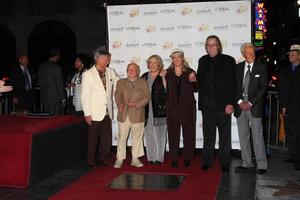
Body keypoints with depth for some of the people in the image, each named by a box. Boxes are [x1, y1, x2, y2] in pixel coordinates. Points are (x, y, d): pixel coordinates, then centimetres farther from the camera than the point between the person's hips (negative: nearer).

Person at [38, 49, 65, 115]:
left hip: (44, 96, 6)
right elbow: (60, 84, -11)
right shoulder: (57, 68, -14)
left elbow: (40, 82, 10)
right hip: (55, 96, -6)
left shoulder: (41, 66, 5)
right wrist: (63, 98, -4)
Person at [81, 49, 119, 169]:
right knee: (93, 139, 5)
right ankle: (92, 162, 19)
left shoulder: (110, 72, 7)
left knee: (107, 138, 11)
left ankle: (103, 158, 28)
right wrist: (87, 113, -12)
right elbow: (85, 95, -9)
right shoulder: (88, 74, -7)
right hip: (95, 113, -5)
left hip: (107, 112, 5)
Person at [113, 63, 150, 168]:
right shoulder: (121, 82, 11)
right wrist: (120, 104, -21)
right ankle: (119, 159, 13)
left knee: (137, 138, 7)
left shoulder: (143, 83, 6)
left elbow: (146, 97, -2)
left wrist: (136, 104, -17)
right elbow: (118, 95, -1)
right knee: (121, 138, 4)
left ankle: (135, 159, 19)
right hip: (124, 115, 1)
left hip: (137, 115, -1)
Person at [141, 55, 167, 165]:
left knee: (159, 133, -1)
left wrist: (163, 77, -14)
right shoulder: (145, 76, 13)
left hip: (160, 109, -4)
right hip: (147, 110, 4)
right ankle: (150, 157, 15)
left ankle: (159, 157, 7)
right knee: (148, 134, 7)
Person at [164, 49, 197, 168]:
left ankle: (187, 159, 14)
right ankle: (174, 159, 13)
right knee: (173, 132, 4)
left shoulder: (189, 72, 3)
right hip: (172, 106, 1)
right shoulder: (168, 73, 5)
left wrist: (194, 81, -11)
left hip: (187, 106, 0)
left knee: (188, 132, 3)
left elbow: (195, 90, 6)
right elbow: (166, 90, 3)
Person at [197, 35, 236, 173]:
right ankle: (207, 161, 19)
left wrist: (230, 103, -15)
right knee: (208, 134, 10)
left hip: (222, 103, -4)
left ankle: (225, 163, 12)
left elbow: (231, 83, -7)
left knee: (224, 134, 4)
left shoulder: (228, 61, -2)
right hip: (207, 103, 4)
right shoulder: (203, 61, 12)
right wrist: (193, 79, -6)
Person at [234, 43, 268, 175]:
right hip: (240, 106, 4)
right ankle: (247, 164, 17)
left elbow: (263, 88, -4)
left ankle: (262, 165, 3)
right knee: (243, 136, 8)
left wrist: (250, 103, -11)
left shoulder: (261, 68, 1)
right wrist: (240, 102, -7)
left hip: (255, 106, -3)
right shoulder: (238, 68, 9)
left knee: (257, 136, -5)